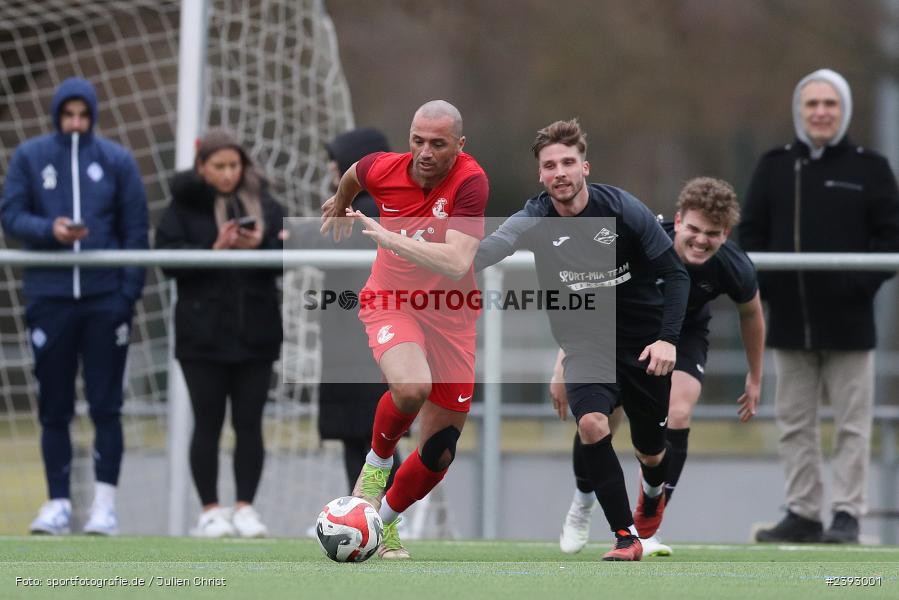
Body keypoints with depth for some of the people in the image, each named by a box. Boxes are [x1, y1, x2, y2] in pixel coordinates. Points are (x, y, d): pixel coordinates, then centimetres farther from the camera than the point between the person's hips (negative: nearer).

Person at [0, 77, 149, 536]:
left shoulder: (117, 161, 5)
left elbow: (136, 230, 4)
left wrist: (129, 291, -6)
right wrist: (49, 229, -17)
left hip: (105, 298, -1)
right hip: (49, 298, 1)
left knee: (106, 406, -2)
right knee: (54, 408, 4)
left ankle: (105, 503, 0)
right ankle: (58, 503, 10)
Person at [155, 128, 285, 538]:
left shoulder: (264, 205, 9)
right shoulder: (184, 207, 2)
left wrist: (260, 245, -16)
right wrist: (213, 251, -20)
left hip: (255, 332, 2)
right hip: (203, 333, -2)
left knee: (249, 423, 2)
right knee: (207, 423, 1)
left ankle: (245, 507, 8)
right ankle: (210, 510, 7)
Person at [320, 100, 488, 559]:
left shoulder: (470, 181, -21)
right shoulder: (383, 169, -13)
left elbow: (456, 263, -33)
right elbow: (353, 174, 15)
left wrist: (390, 237, -36)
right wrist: (340, 205, 34)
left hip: (451, 315, 1)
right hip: (391, 299, -1)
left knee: (440, 451, 6)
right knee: (411, 387, -34)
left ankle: (385, 522, 31)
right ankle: (377, 462, -4)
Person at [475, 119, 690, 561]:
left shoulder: (622, 209, -16)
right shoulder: (535, 219, -15)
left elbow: (675, 273, -9)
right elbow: (493, 247, -36)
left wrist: (668, 338, -20)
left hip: (644, 345, 0)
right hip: (586, 345, 0)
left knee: (651, 452, 13)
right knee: (591, 423, -28)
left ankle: (652, 491, 53)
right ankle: (626, 536, -15)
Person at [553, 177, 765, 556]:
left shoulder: (735, 270, -28)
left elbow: (750, 314, -2)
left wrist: (755, 378, 9)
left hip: (685, 335, 1)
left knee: (677, 414, -22)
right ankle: (582, 503, 22)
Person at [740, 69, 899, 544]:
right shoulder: (774, 168, 9)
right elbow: (750, 234, 10)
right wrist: (760, 282, -4)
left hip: (848, 320, -3)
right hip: (790, 318, 3)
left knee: (852, 424, -1)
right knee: (794, 423, 7)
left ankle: (847, 514, 2)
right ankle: (802, 513, 13)